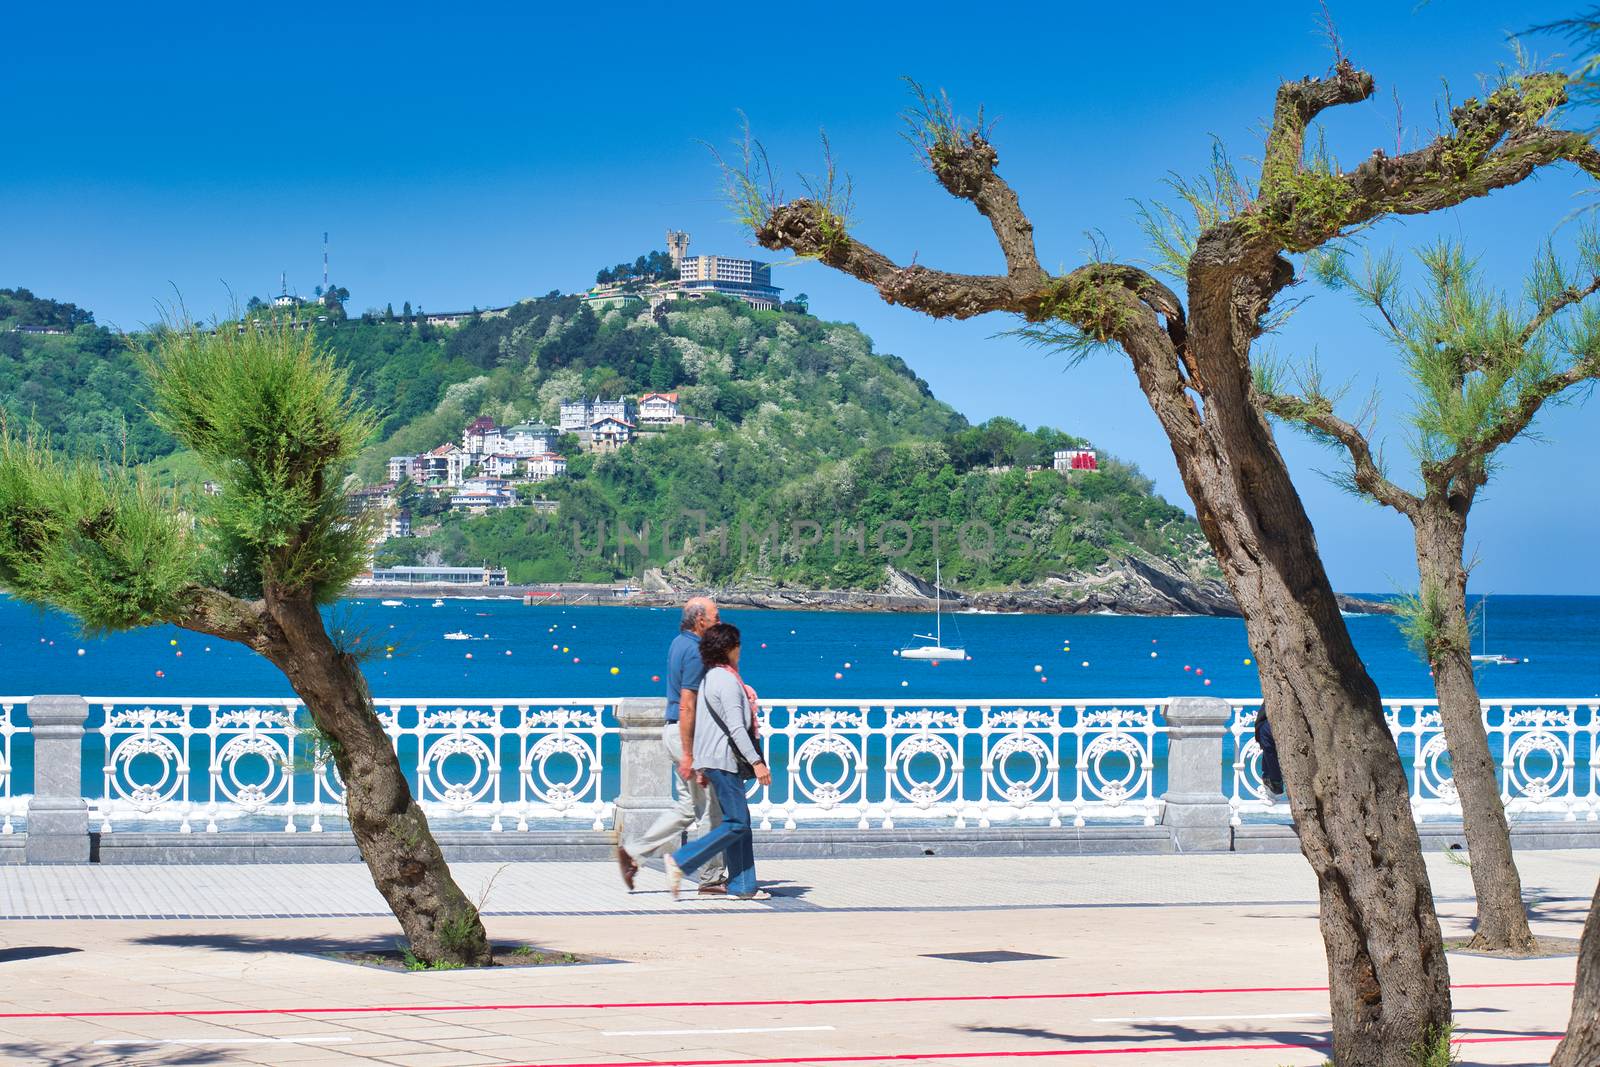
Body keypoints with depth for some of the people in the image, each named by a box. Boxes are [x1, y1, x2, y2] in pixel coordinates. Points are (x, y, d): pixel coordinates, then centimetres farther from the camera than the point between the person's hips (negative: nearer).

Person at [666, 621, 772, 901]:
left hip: (713, 760, 10)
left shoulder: (710, 678, 17)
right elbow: (736, 727, -20)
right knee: (736, 824, -10)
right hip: (723, 760, -10)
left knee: (741, 823, 9)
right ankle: (681, 861, -12)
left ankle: (742, 886, 8)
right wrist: (756, 761, -21)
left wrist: (700, 765, 24)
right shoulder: (727, 681, -14)